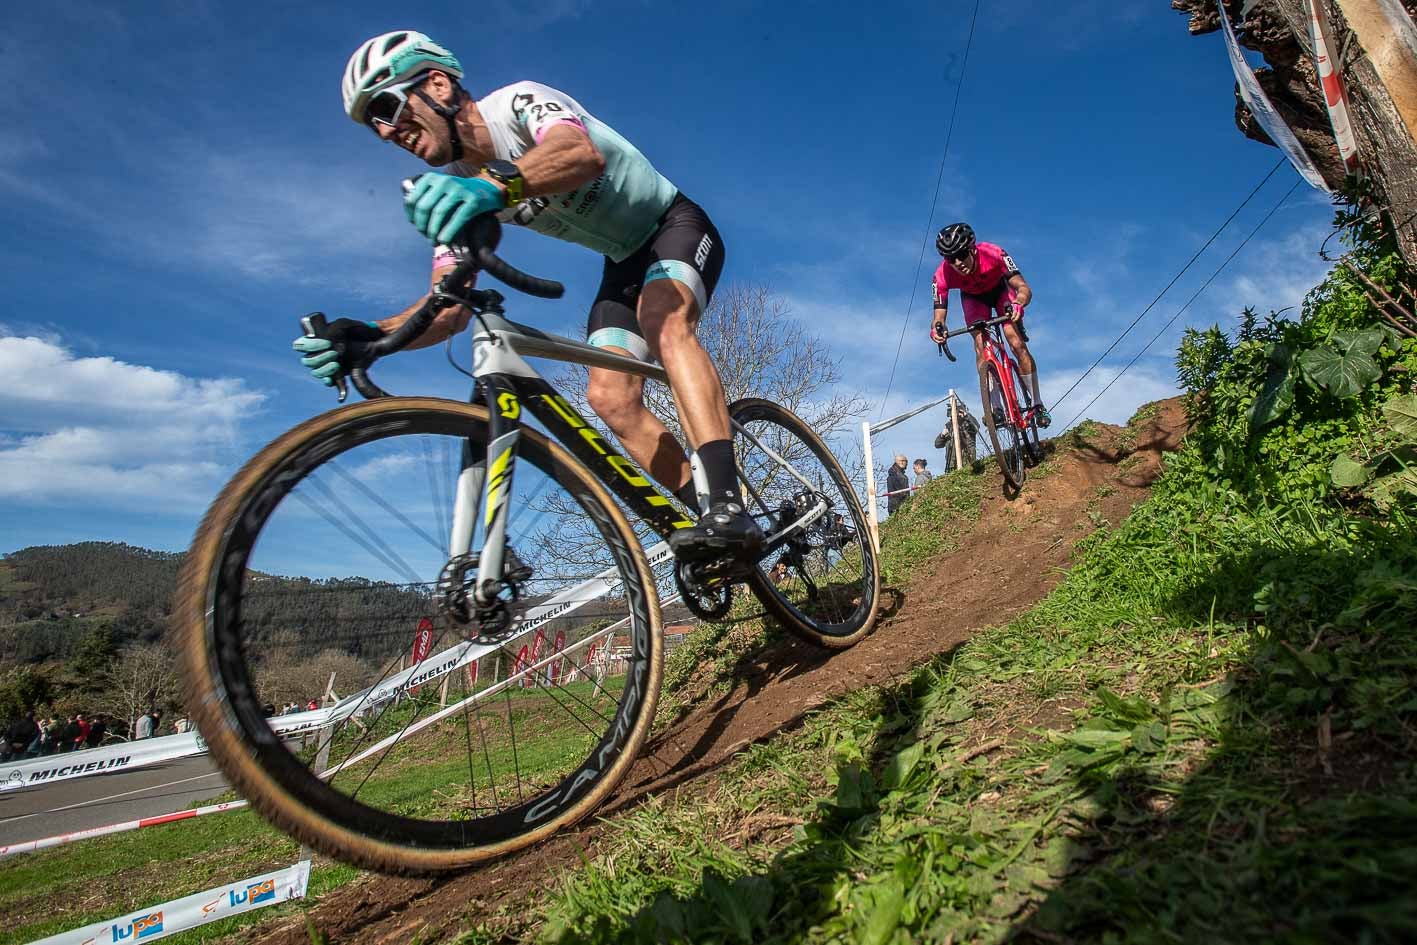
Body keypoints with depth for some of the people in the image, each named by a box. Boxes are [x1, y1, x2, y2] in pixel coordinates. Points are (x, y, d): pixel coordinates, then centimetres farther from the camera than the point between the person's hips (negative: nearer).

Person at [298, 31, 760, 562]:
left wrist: (497, 184, -64)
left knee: (663, 321, -38)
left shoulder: (519, 101, -21)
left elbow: (583, 155, -46)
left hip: (677, 226, -6)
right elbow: (450, 306, -15)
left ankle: (729, 507, -45)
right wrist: (371, 337, -33)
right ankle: (718, 528, -9)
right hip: (624, 262, 6)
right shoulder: (453, 189, -4)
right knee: (610, 399, -14)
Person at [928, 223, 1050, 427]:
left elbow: (1024, 288, -39)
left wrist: (1017, 303, -61)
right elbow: (939, 314, -31)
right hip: (973, 296, 1)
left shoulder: (993, 254, -39)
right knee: (981, 345, -19)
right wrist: (937, 327, -55)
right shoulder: (942, 275, -34)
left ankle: (1038, 405, -2)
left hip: (1000, 289, -1)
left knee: (1017, 344, -15)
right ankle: (996, 408, -13)